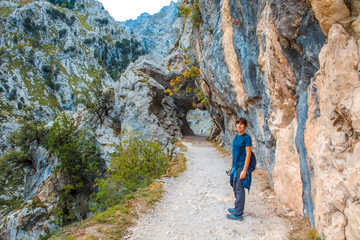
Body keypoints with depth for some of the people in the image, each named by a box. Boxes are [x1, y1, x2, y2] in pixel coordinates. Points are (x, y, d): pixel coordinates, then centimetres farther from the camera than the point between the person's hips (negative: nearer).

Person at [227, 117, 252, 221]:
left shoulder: (246, 138, -12)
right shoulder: (236, 137, 11)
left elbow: (248, 154, -15)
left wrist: (244, 170, -19)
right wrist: (231, 166, 19)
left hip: (242, 166, -8)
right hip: (235, 166, 8)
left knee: (239, 189, -3)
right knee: (235, 188, 17)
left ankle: (238, 214, 5)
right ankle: (238, 208, 32)